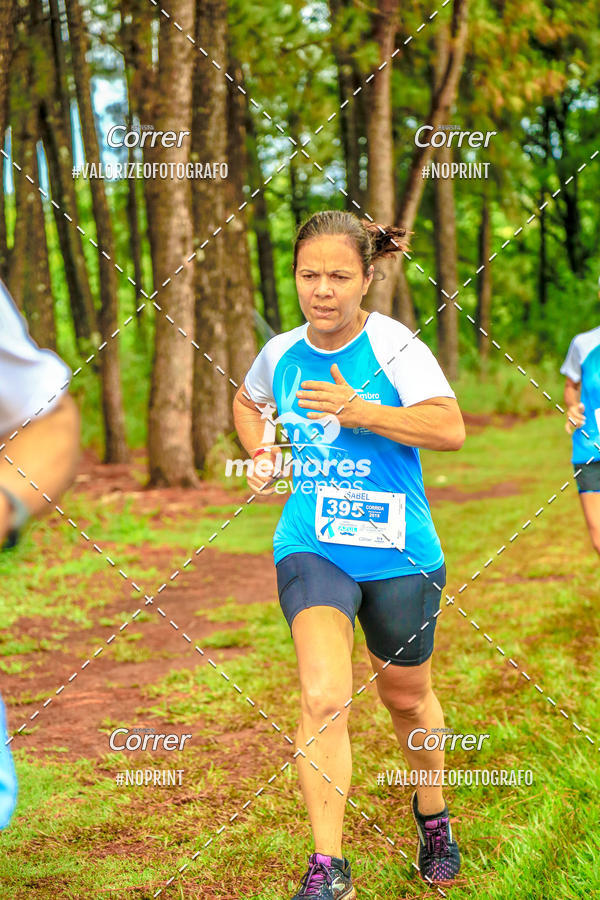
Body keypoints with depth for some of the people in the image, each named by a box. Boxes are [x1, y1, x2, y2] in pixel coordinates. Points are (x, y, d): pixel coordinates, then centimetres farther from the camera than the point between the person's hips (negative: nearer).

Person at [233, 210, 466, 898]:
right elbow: (247, 402, 26)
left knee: (405, 696, 17)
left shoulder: (396, 346, -11)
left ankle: (432, 813, 46)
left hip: (397, 550, -1)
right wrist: (260, 456, 7)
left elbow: (450, 430, -22)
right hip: (310, 545, 2)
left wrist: (360, 411, -30)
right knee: (324, 698, -18)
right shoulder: (280, 353, 3)